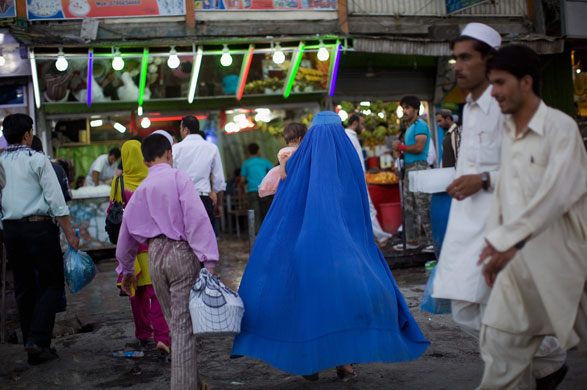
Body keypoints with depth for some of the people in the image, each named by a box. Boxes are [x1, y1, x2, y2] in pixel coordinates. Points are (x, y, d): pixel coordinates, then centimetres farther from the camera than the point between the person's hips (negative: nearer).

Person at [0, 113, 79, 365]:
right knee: (52, 284, 3)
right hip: (39, 226, -5)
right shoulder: (37, 160, -6)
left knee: (24, 288, 11)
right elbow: (55, 200, -10)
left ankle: (34, 350, 16)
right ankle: (38, 339, -11)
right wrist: (69, 233, -7)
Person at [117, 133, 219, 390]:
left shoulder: (141, 190, 14)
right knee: (184, 325, -2)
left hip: (155, 256, 6)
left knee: (174, 323, 17)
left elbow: (126, 232, 22)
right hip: (181, 252, -6)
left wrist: (127, 270, 34)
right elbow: (197, 218, -16)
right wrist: (208, 261, -18)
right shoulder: (179, 178, -4)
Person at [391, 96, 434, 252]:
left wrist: (401, 147, -9)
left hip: (419, 166, -10)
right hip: (408, 168, 10)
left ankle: (432, 241, -9)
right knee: (409, 206, 11)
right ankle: (412, 240, 18)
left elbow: (419, 147, -19)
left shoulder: (420, 125, -7)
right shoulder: (409, 128, 21)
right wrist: (400, 150, 6)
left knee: (423, 205, -11)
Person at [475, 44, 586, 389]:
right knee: (500, 340, 2)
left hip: (557, 254, -6)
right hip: (517, 257, 6)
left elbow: (556, 192, -23)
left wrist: (510, 239, -26)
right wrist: (494, 240, 11)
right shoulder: (508, 132, 10)